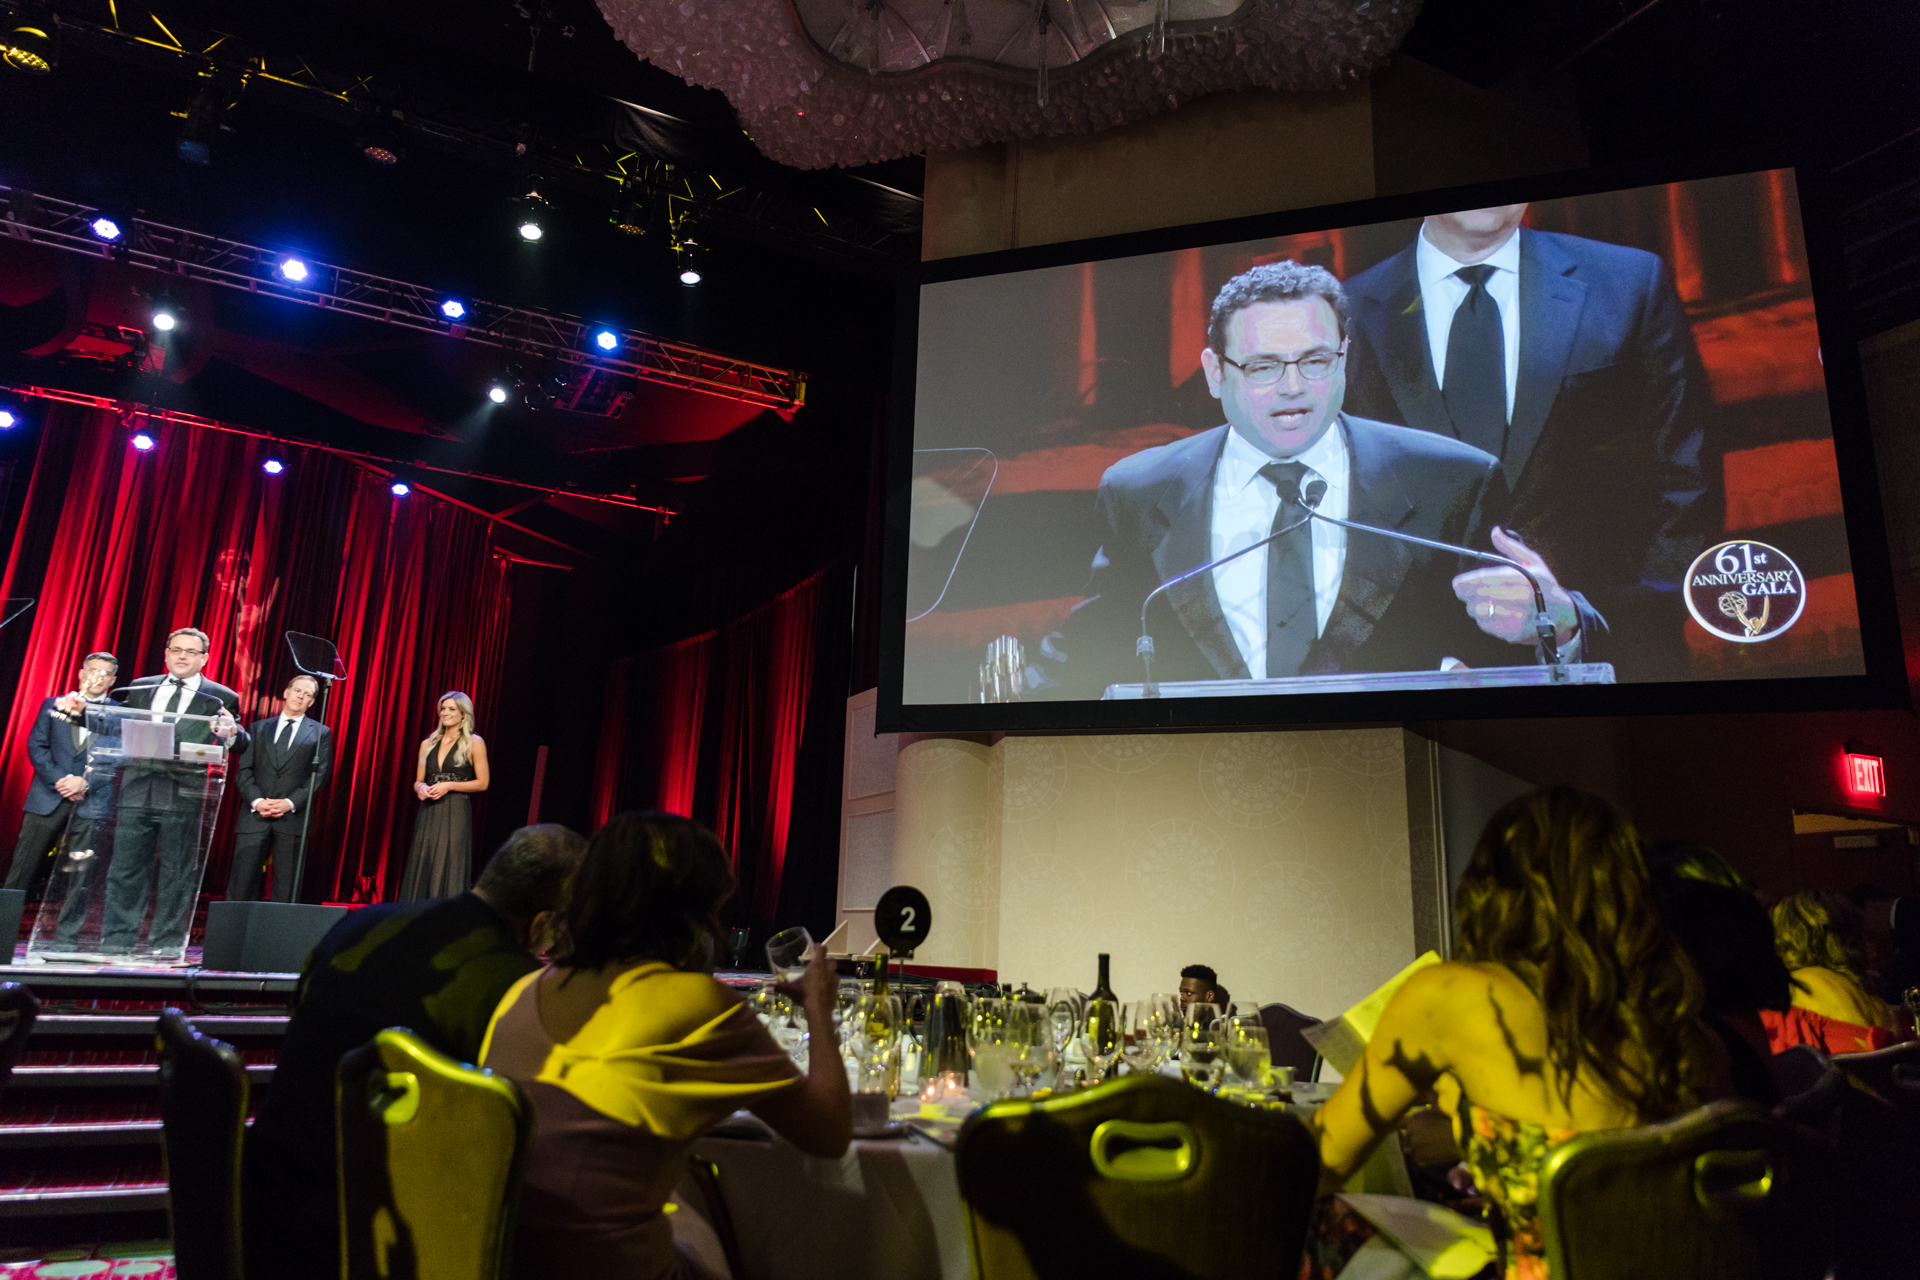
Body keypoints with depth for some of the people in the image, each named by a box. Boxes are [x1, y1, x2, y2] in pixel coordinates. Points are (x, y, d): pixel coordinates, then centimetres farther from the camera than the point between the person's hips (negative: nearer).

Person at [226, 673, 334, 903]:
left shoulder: (320, 733, 11)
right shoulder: (257, 728, 16)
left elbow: (320, 774, 2)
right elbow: (244, 769, 8)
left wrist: (291, 802, -11)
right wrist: (256, 800, -9)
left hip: (292, 818, -1)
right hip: (255, 816, 1)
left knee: (286, 893, -1)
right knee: (239, 890, -2)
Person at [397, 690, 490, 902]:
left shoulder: (474, 743, 1)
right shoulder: (428, 744, 14)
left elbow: (483, 782, -2)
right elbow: (418, 780, 18)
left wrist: (449, 785, -11)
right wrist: (420, 788, -5)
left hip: (456, 813, -5)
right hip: (428, 813, 5)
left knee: (449, 867, -6)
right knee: (421, 866, 2)